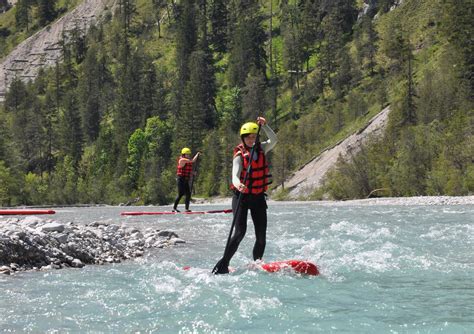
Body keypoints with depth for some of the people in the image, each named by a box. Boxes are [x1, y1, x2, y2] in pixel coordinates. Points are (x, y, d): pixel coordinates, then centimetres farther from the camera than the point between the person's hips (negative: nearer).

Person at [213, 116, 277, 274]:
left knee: (261, 236, 1)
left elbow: (273, 140, -14)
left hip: (258, 197, 4)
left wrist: (264, 126, -24)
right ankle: (223, 265, -13)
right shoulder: (239, 154, -10)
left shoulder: (261, 149, 4)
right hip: (241, 196, -4)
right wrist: (238, 184, -46)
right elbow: (235, 175, -25)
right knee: (240, 232, -17)